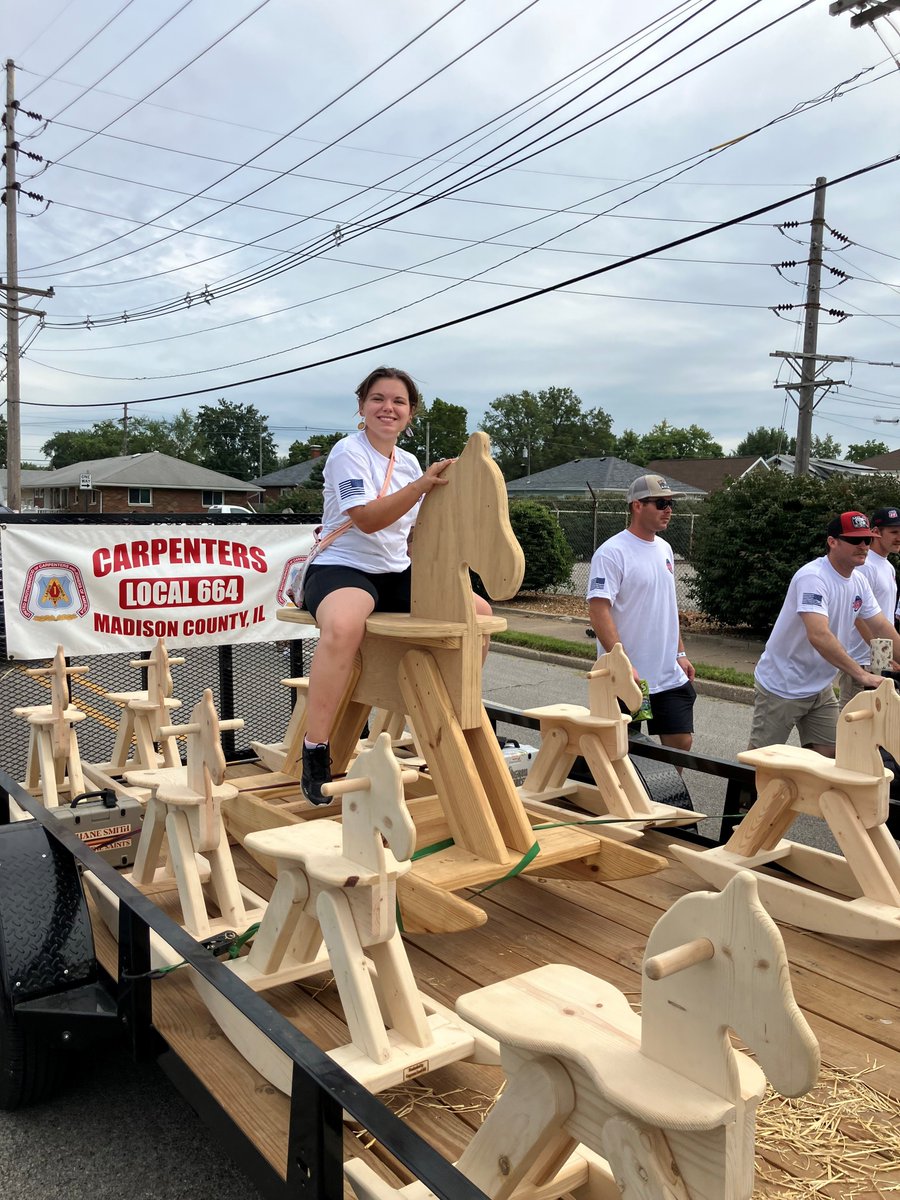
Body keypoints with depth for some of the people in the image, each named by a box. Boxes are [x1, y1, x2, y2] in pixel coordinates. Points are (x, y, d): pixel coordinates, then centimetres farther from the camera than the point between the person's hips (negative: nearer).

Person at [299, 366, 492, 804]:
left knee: (479, 612, -4)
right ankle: (314, 755, -33)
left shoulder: (408, 462, 14)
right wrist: (421, 485, -31)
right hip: (340, 569, -7)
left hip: (397, 574, 7)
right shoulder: (348, 452, -7)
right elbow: (367, 519, -23)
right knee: (344, 625, -41)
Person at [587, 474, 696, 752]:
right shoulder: (611, 553, -15)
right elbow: (599, 611, -21)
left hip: (670, 677, 7)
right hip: (628, 679, -7)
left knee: (681, 741, 11)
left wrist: (680, 653, 16)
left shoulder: (664, 549, 12)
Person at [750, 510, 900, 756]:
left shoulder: (859, 581, 4)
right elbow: (819, 636, -36)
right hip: (781, 688, -8)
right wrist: (861, 674, -38)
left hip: (821, 688, 8)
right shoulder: (812, 578, -24)